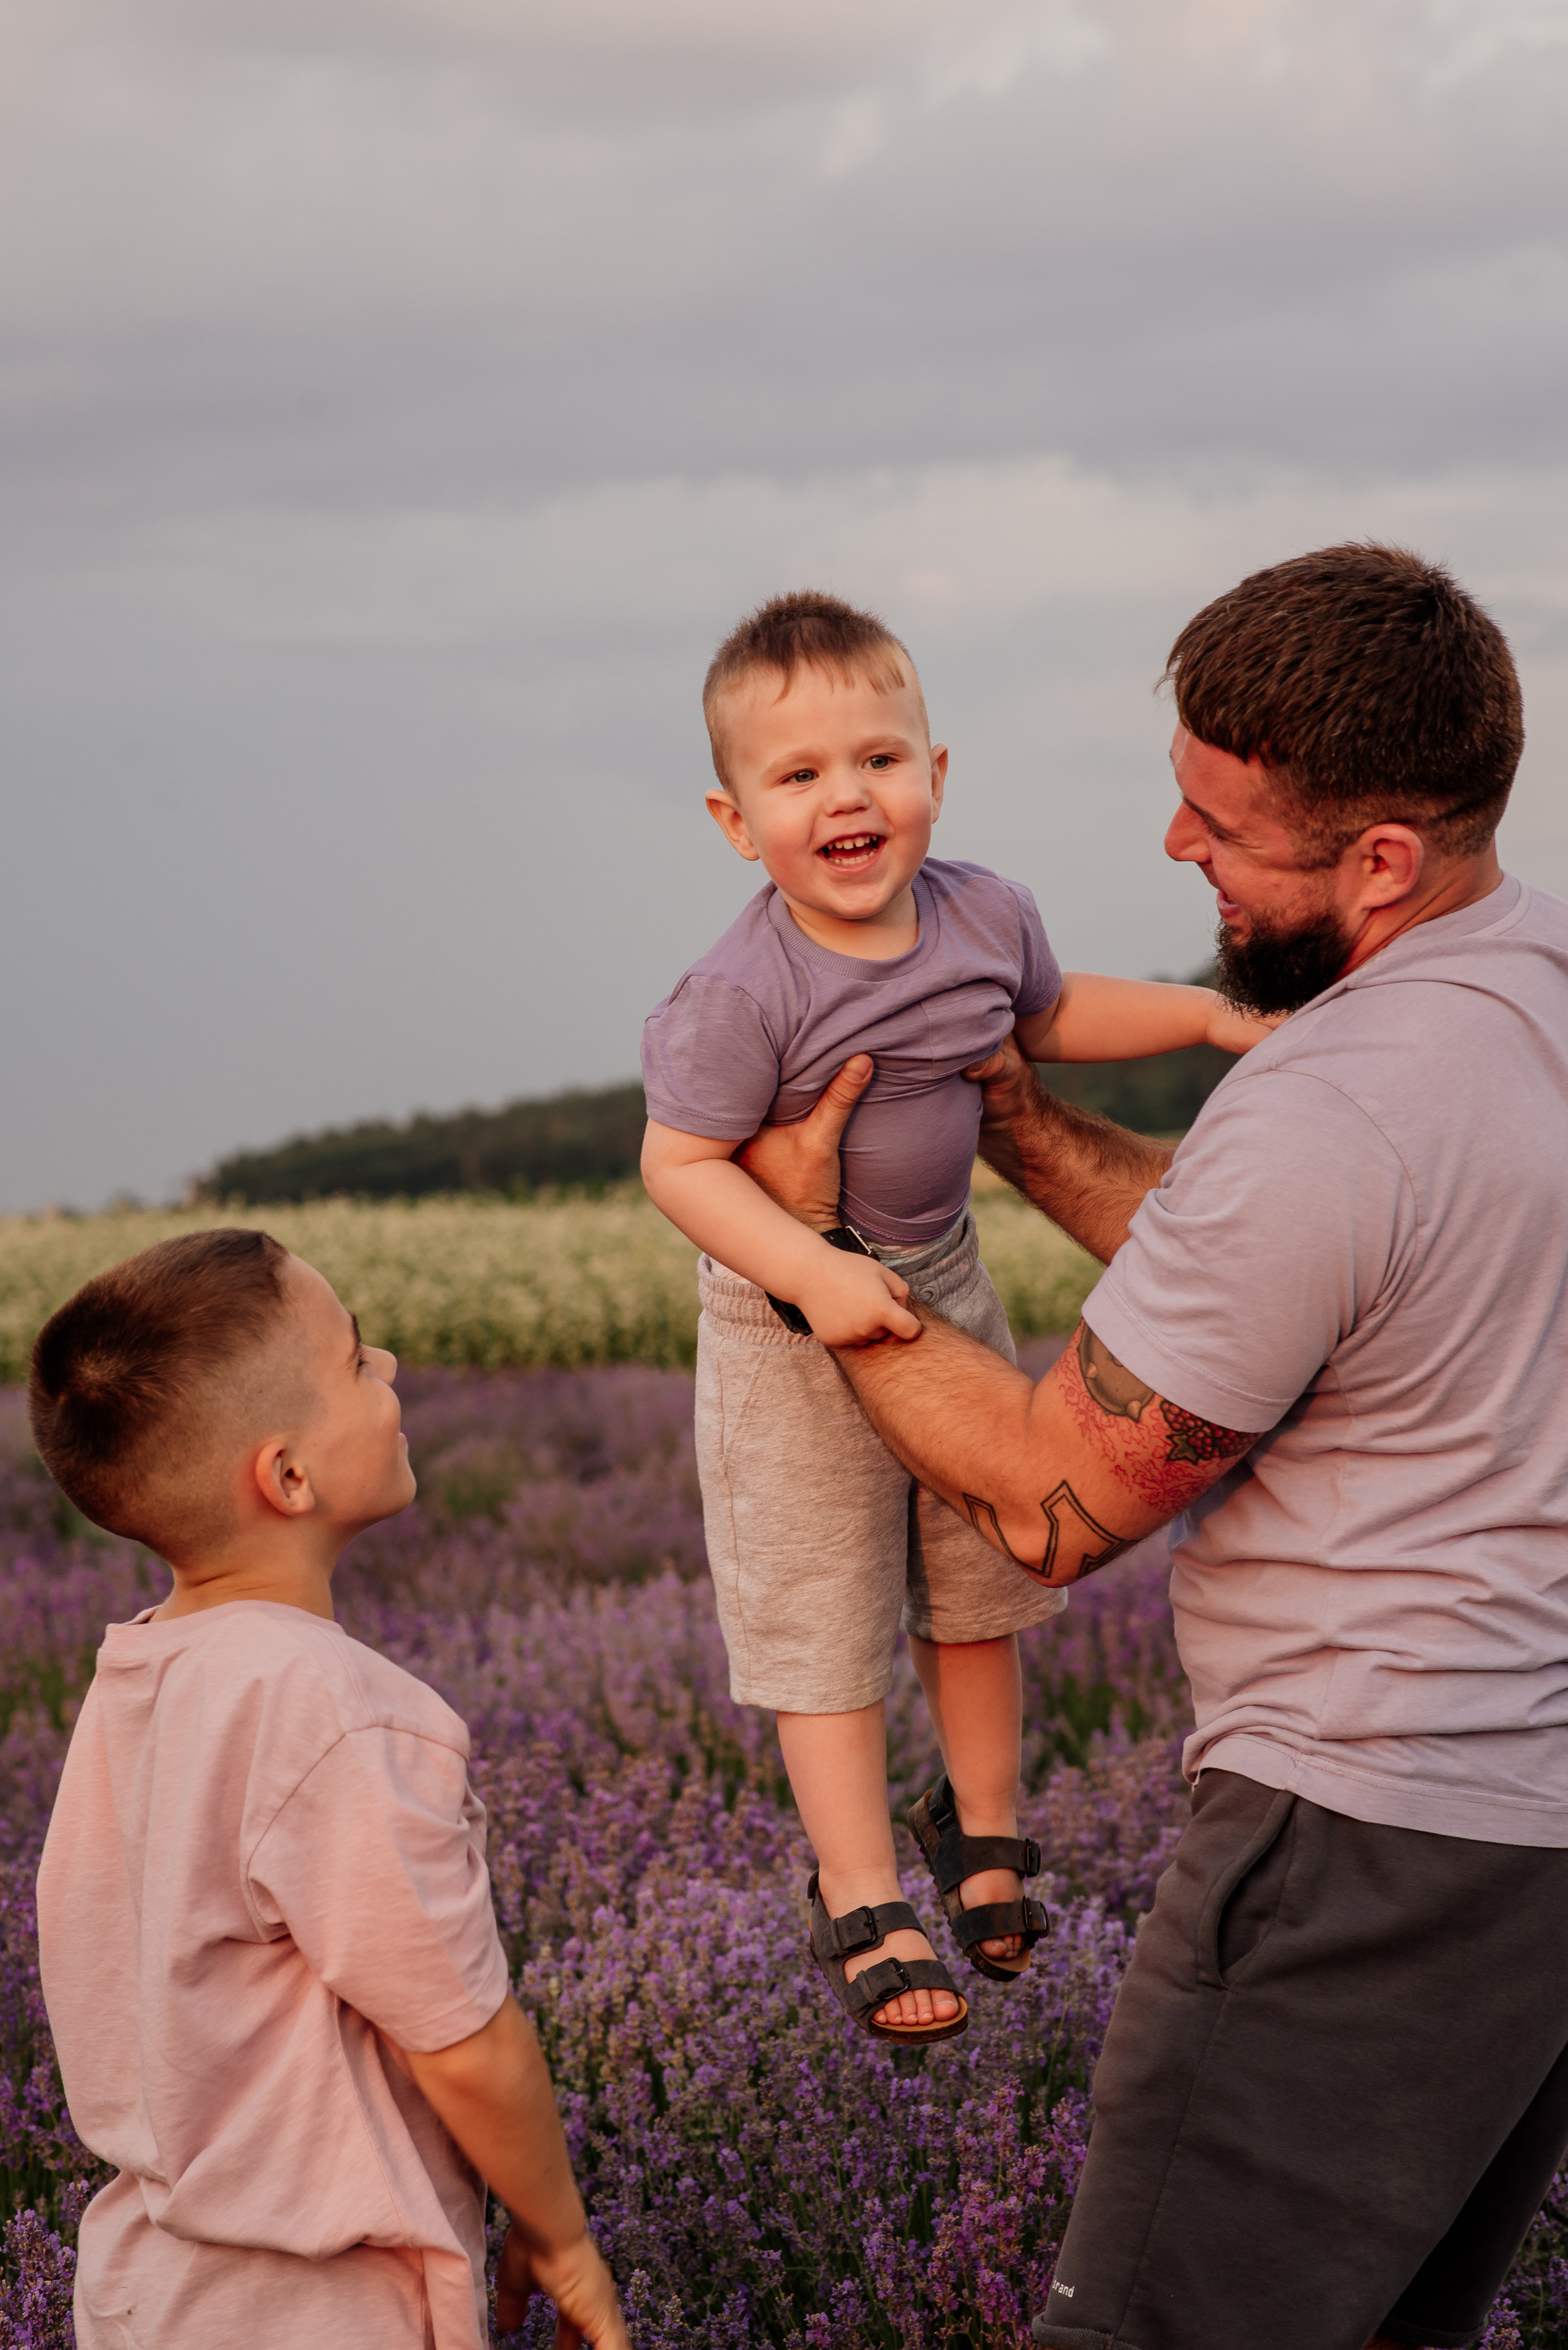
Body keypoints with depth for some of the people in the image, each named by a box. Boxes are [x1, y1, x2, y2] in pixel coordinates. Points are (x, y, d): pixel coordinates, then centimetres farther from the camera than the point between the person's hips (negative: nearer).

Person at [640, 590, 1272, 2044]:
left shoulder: (986, 917, -10)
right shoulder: (745, 994, -29)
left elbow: (1052, 1015, 11)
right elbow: (680, 1164, -23)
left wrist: (1211, 1017, 4)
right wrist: (814, 1272, -34)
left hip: (947, 1282, 6)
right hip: (795, 1325, -6)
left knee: (978, 1579, 20)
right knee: (823, 1618, 0)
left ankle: (980, 1820, 41)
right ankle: (860, 1905, 10)